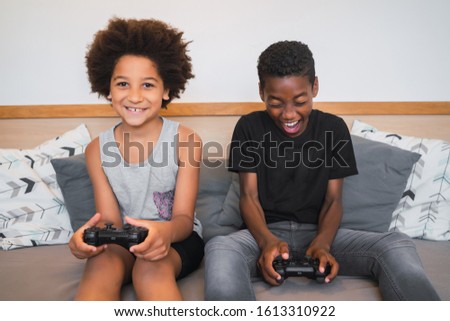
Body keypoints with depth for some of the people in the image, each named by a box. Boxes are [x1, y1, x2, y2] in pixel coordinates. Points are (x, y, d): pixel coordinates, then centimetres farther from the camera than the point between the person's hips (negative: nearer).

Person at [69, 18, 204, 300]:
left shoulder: (185, 140, -9)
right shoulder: (97, 150, -1)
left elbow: (184, 218, -11)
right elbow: (111, 221, -5)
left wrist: (166, 231, -38)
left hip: (176, 239, -1)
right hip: (122, 242, 2)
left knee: (151, 267, -36)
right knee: (102, 264, -32)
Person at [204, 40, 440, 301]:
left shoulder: (334, 128, 5)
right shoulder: (249, 128, 2)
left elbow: (333, 199, 3)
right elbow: (249, 196, -2)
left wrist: (322, 243, -20)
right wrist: (267, 241, -25)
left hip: (318, 232, 2)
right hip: (266, 232, -1)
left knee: (397, 245, -29)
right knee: (219, 248, -38)